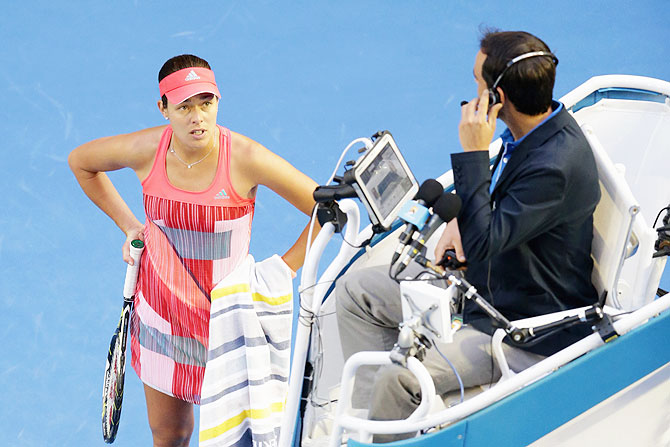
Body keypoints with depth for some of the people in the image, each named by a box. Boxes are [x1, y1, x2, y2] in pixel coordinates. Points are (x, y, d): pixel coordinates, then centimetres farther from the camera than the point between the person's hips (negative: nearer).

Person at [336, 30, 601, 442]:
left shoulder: (557, 164, -30)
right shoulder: (532, 129, 0)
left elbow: (482, 245, -31)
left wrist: (472, 153, -29)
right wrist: (460, 220, 3)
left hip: (527, 331, -10)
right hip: (484, 286, 10)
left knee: (396, 383, -27)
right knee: (355, 291, 9)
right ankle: (375, 415, 8)